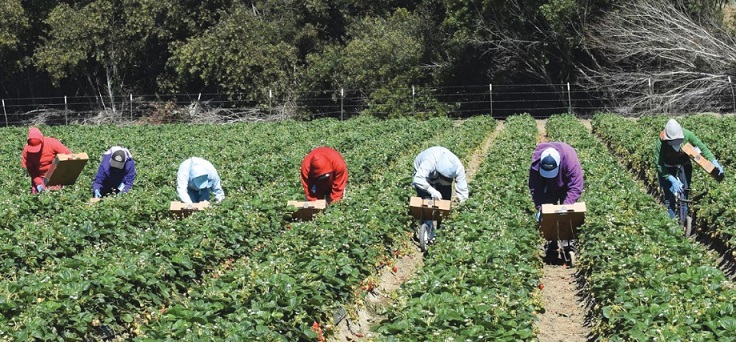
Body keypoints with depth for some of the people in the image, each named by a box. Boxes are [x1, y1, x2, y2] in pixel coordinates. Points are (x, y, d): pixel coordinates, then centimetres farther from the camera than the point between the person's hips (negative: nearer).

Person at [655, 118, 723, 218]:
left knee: (684, 195, 1)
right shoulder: (661, 142, -32)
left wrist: (714, 162, -24)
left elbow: (702, 148, -14)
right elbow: (659, 165, -29)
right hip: (667, 168, -2)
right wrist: (673, 180, -36)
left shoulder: (687, 135, -27)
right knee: (669, 198, -5)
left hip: (684, 165, 2)